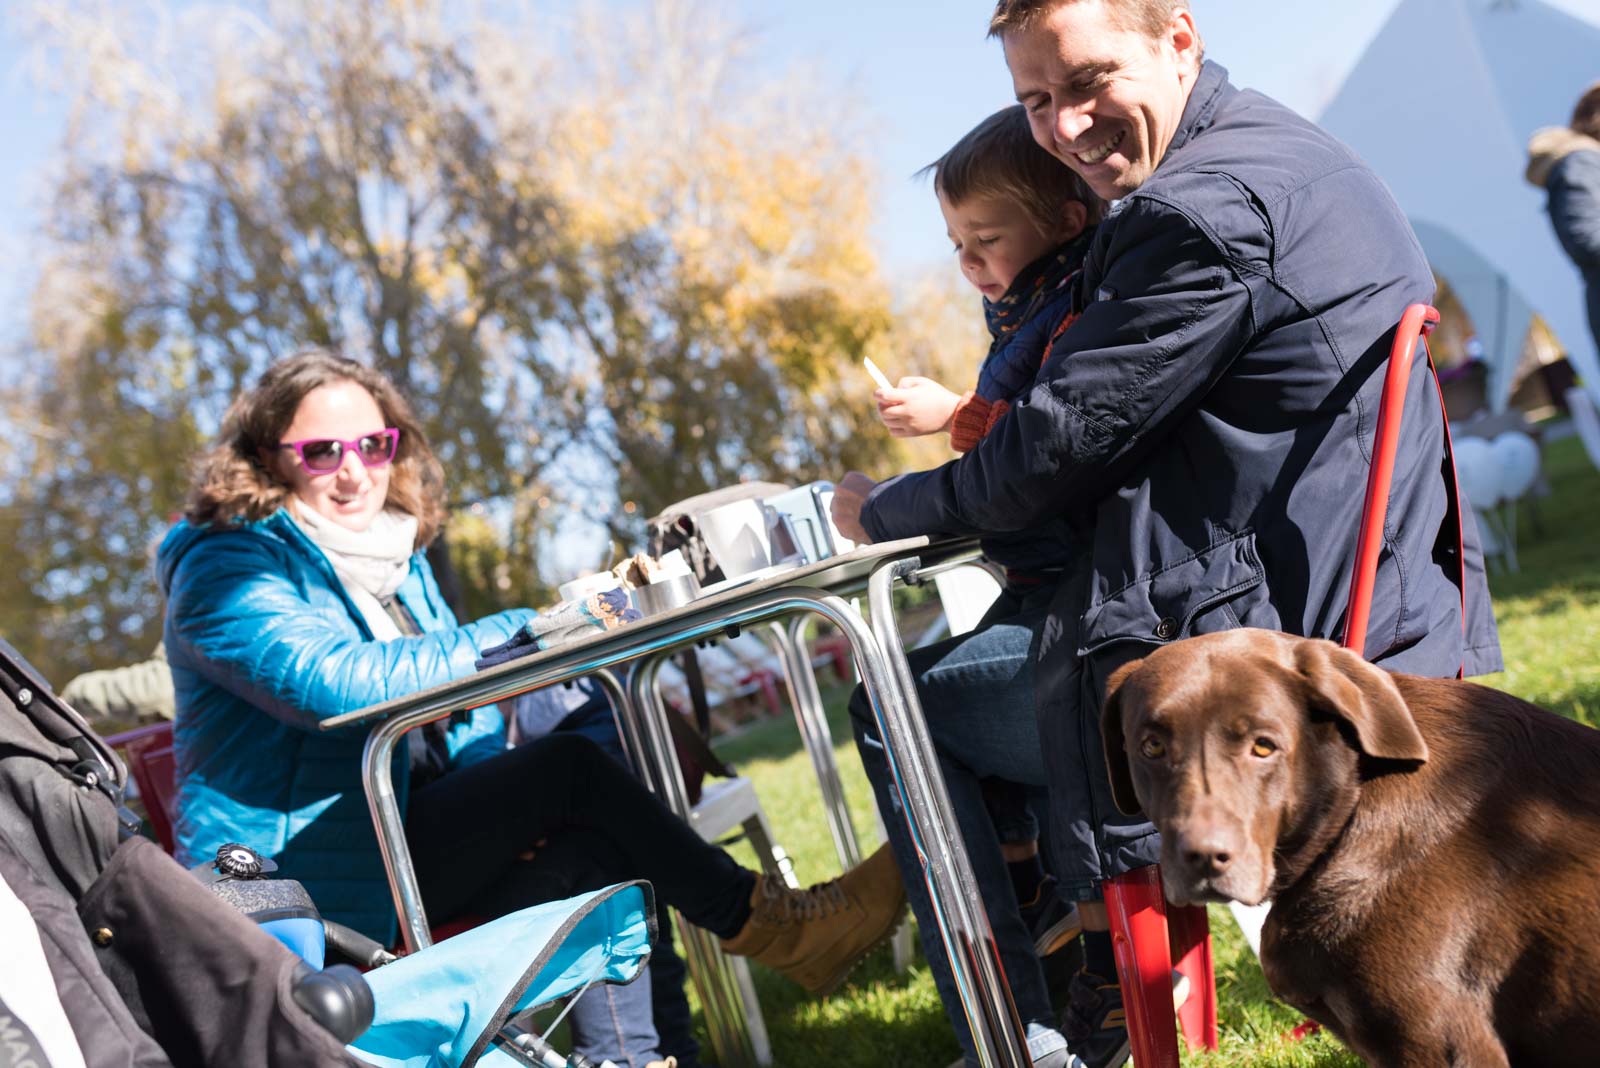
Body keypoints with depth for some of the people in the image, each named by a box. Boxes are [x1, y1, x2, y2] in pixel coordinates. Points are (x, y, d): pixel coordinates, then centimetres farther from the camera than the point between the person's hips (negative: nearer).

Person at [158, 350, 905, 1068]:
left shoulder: (393, 554, 15)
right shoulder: (225, 568, -11)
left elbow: (461, 705, 14)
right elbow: (333, 682, -27)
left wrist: (506, 805, -8)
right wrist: (522, 634, -22)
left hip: (407, 826, 8)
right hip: (298, 878, -8)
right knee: (569, 769, -21)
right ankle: (771, 928, -13)